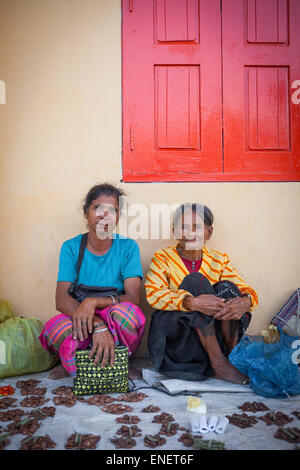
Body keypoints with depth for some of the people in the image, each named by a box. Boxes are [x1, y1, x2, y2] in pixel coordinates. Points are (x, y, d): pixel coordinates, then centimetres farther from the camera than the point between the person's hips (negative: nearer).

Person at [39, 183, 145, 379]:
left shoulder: (128, 247, -3)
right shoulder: (71, 247, -1)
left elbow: (133, 298, -12)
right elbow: (61, 300, -13)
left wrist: (94, 301, -30)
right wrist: (98, 325, -31)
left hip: (115, 325, 0)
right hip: (81, 324, 0)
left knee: (129, 312, -33)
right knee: (55, 327, -32)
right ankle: (108, 367, -7)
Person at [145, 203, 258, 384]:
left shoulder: (220, 260, 7)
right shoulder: (163, 258, -2)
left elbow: (247, 290, -1)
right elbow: (153, 293, -19)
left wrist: (245, 302, -28)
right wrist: (191, 302, -36)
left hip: (213, 335, 3)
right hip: (174, 332, -2)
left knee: (227, 288, -20)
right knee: (195, 280, -25)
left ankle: (232, 355, -16)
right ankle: (218, 363, -26)